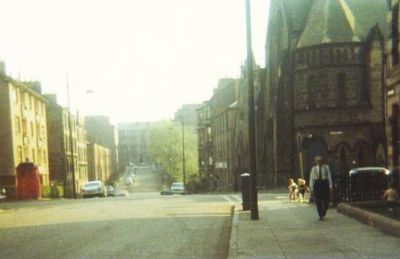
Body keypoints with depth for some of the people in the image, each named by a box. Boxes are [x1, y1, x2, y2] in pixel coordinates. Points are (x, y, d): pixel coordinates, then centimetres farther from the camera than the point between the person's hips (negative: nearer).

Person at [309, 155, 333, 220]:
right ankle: (320, 215, 8)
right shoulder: (314, 168, 2)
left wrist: (330, 185, -2)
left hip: (325, 183, 0)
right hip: (317, 184, 0)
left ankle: (324, 212, 31)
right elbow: (311, 178, 4)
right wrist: (311, 187, 0)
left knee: (326, 200, 5)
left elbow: (329, 176, 2)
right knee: (318, 201, 0)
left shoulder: (326, 167, 1)